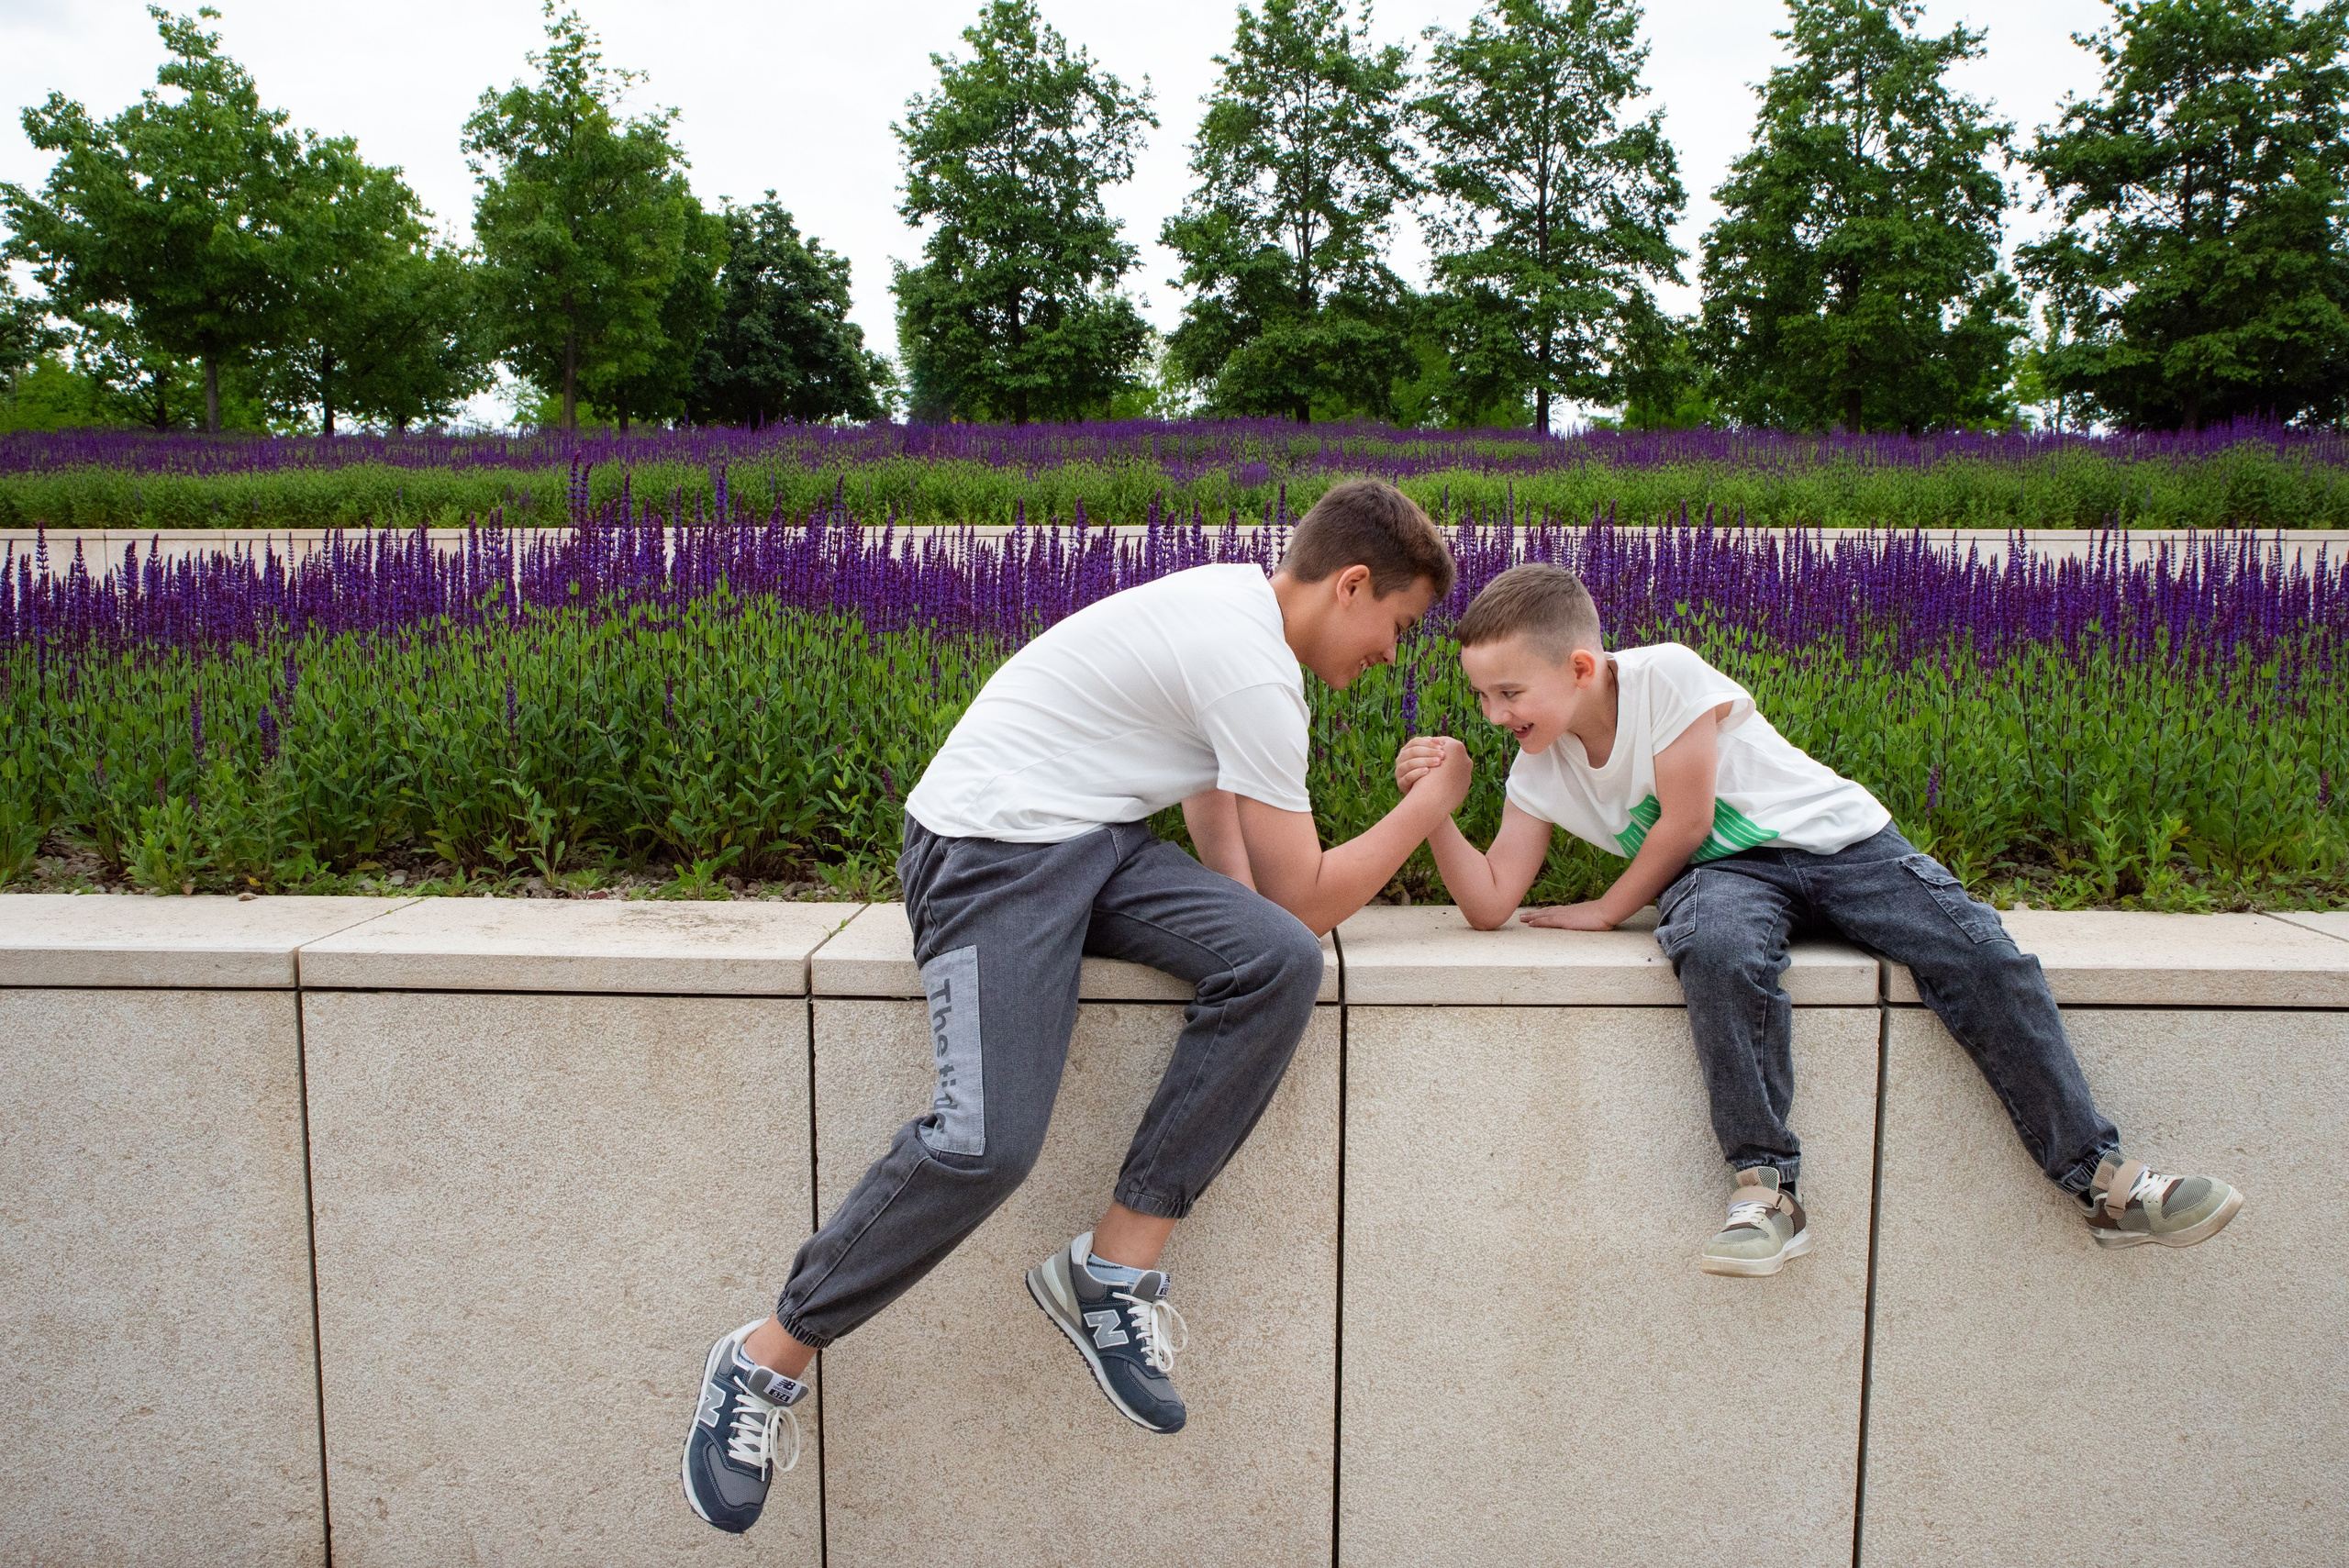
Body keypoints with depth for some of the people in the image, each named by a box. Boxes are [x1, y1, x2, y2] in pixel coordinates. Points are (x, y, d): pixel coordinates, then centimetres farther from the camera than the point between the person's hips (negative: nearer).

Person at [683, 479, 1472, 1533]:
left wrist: (1248, 919, 6)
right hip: (992, 842, -9)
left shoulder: (1240, 604, 13)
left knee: (1278, 964, -17)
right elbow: (1307, 898, -11)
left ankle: (1113, 1269, -11)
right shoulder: (1253, 667, -18)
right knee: (989, 1142, -25)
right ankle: (766, 1360, -2)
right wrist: (1430, 803, 0)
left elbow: (1216, 824, 22)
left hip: (1094, 840, 9)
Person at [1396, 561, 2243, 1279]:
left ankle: (2103, 1179, -9)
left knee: (1983, 956, -19)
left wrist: (1606, 911, -8)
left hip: (1836, 836, -2)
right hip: (1723, 872, 2)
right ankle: (1764, 1185, -30)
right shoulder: (1536, 774, -3)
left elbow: (1683, 823, -17)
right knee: (1719, 948, -35)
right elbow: (1490, 903, -8)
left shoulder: (1665, 675, -20)